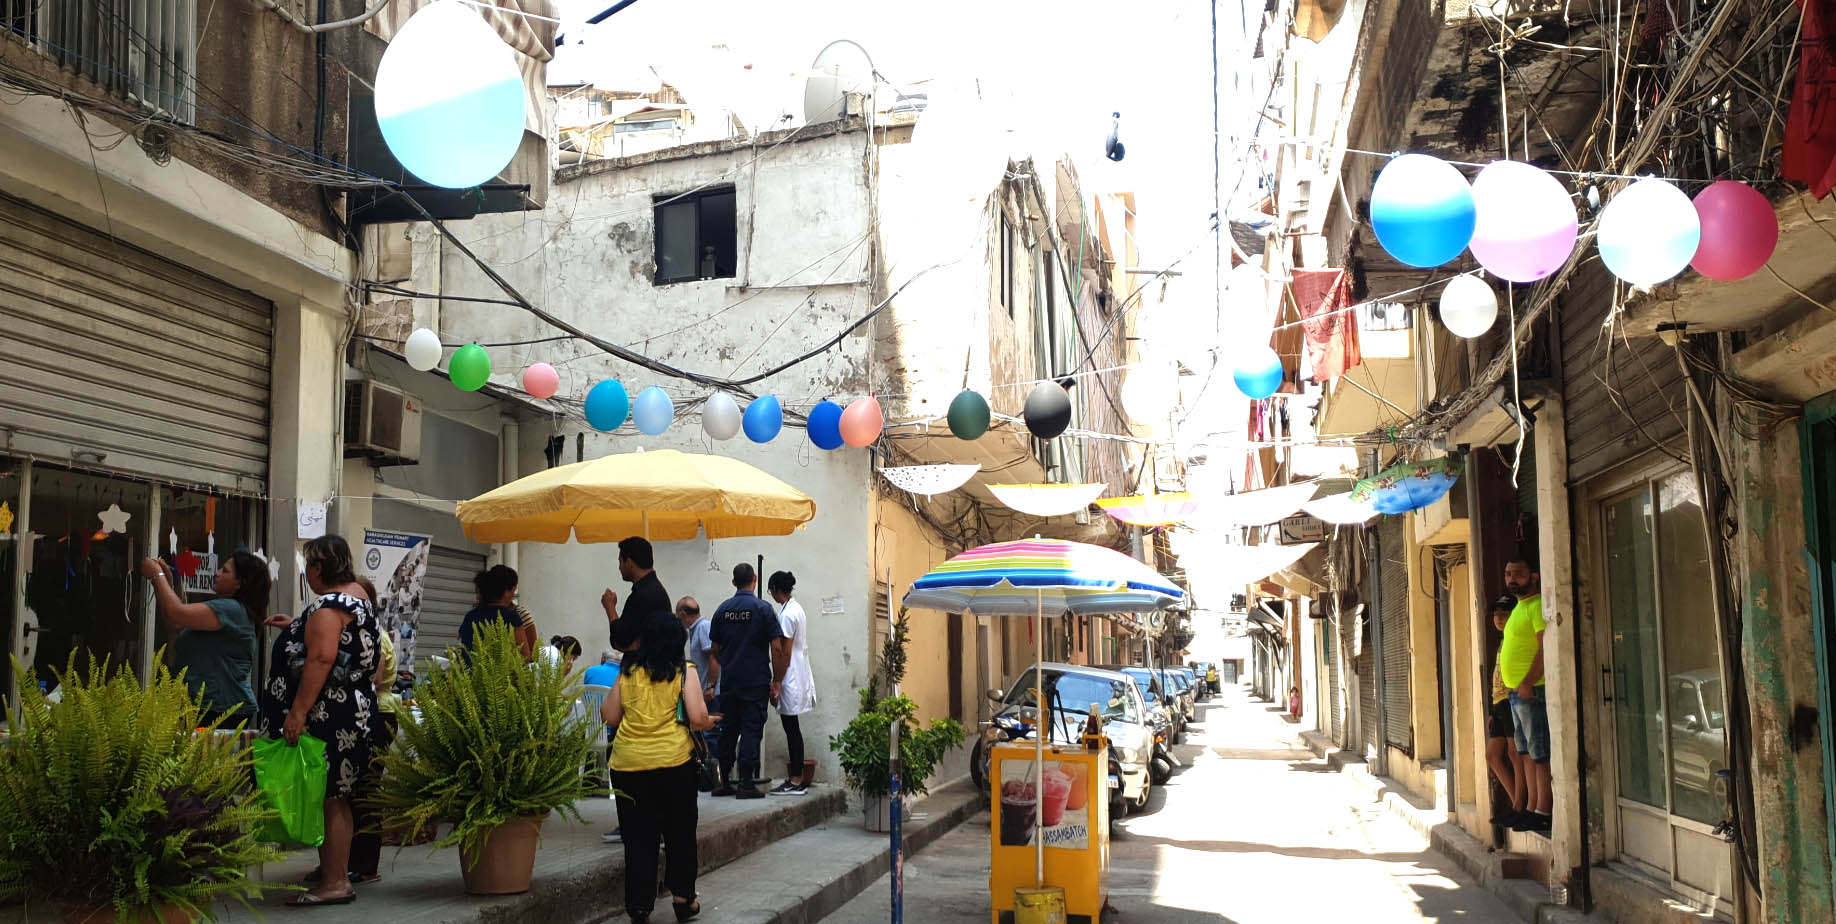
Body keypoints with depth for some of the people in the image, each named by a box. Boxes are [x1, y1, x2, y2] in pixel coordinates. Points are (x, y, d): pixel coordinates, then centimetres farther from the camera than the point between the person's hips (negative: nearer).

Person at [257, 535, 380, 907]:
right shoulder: (356, 595, 17)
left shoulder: (328, 605, -15)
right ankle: (337, 874, 19)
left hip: (328, 717, -10)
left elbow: (321, 659, -25)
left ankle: (335, 883, -5)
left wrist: (298, 712, -27)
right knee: (335, 798, 13)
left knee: (327, 799, -7)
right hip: (353, 708, 10)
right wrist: (298, 627, 36)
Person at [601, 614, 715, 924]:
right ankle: (682, 897, 19)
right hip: (673, 760, -2)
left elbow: (610, 717, 9)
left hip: (628, 765, 2)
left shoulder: (628, 672, 7)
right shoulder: (684, 671, -1)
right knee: (680, 832, 15)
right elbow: (697, 718, -9)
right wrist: (710, 722, 12)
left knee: (638, 837, 9)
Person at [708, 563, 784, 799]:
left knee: (728, 730, 11)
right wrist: (776, 680, -1)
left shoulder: (722, 609, 5)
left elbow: (715, 649, 11)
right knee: (751, 730, -2)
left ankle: (724, 781, 15)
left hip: (729, 681, 4)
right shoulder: (763, 608, -8)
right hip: (756, 681, -4)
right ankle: (746, 783, -4)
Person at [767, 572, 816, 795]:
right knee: (793, 729, 12)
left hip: (791, 679, -10)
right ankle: (798, 778, 16)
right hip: (799, 676, 10)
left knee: (791, 729, -6)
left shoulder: (787, 614, -17)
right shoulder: (796, 608, 12)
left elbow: (785, 654, -18)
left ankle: (796, 782, -3)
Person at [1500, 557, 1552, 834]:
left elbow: (1546, 648, -21)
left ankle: (1542, 812, -5)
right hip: (1516, 690, 10)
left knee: (1540, 754, -7)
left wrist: (1527, 683, -24)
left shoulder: (1537, 606, -12)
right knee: (1529, 753, 12)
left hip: (1531, 690, -10)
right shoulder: (1519, 607, 19)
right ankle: (1531, 808, 17)